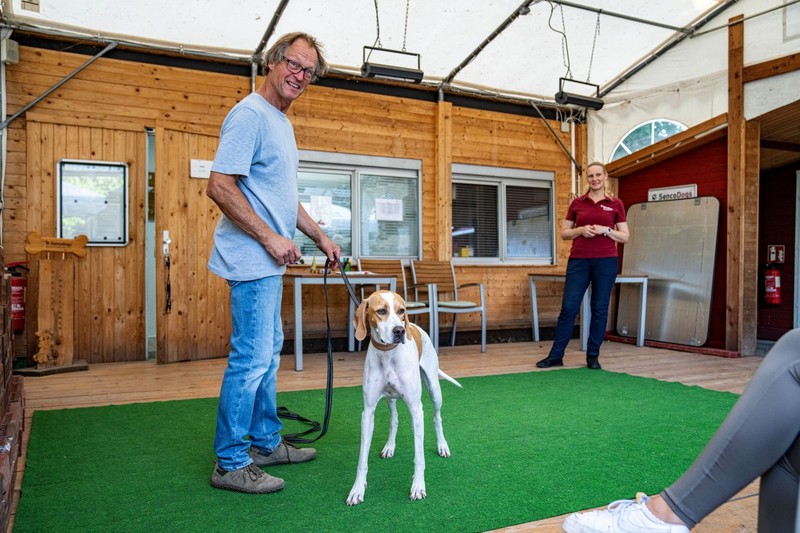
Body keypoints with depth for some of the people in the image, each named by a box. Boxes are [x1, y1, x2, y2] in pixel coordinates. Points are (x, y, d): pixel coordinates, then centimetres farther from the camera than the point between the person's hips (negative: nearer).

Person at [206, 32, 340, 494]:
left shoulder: (282, 122, 19)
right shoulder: (250, 114, -12)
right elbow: (220, 186, -20)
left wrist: (320, 235, 21)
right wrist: (270, 238, -19)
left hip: (271, 263, 10)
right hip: (254, 260, -10)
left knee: (269, 353, 16)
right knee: (252, 359, -6)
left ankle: (267, 442, 29)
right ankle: (231, 463, 8)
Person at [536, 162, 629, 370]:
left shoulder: (615, 204, 4)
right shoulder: (577, 203, 7)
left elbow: (625, 237, 4)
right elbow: (564, 233, 9)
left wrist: (605, 230, -12)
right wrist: (580, 230, -10)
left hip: (605, 261, -1)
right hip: (578, 260, 1)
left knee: (600, 308, 4)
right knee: (568, 307, -1)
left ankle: (593, 356, 16)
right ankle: (556, 355, 7)